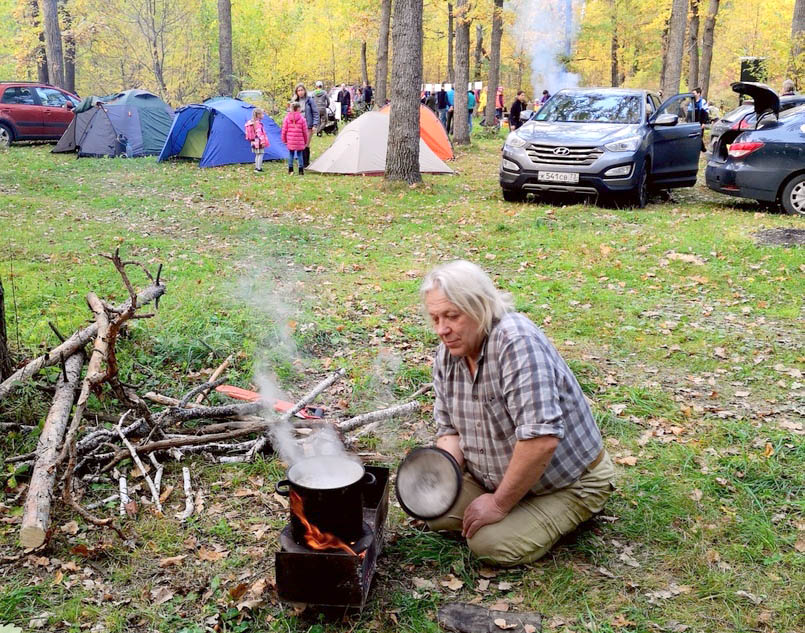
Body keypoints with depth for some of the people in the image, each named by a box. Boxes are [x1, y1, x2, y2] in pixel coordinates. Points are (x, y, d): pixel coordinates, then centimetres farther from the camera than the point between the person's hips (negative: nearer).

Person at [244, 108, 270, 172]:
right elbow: (259, 133, -23)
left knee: (257, 155, 16)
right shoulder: (258, 123, -16)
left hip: (254, 142, 9)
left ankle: (256, 167, 20)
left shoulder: (251, 122, 14)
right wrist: (262, 141, -24)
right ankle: (259, 168, -6)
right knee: (260, 154, -5)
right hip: (259, 142, -9)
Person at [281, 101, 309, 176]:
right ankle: (301, 171, 8)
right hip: (300, 141, -2)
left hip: (290, 141, 2)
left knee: (291, 154, 13)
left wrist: (284, 140, 14)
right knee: (300, 155, 8)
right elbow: (305, 131, -2)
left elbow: (284, 130, 2)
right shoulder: (301, 118, -7)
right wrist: (306, 141, 10)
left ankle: (290, 170, 14)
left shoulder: (287, 118, -1)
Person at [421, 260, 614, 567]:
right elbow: (450, 430, 4)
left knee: (490, 544, -21)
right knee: (434, 511, -5)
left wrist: (500, 504, -26)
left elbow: (542, 438, -37)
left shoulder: (517, 342, -30)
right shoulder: (447, 353, -4)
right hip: (498, 477, 8)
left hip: (569, 482, -7)